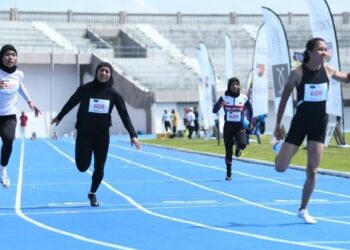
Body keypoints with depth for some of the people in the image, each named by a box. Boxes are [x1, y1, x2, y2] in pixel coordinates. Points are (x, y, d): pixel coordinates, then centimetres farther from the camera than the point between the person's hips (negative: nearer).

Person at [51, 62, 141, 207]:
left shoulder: (113, 94, -4)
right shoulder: (85, 89, -8)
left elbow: (124, 115, -4)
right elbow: (71, 103, 8)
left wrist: (132, 135, -13)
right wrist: (59, 117, 21)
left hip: (102, 134, 2)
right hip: (84, 133, -2)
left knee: (99, 168, 2)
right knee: (83, 166, -8)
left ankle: (92, 193, 25)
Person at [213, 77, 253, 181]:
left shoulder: (244, 98, -1)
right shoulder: (224, 98, -4)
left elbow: (250, 109, 15)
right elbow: (214, 110, -7)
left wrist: (250, 122, 8)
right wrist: (220, 105, -27)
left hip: (240, 126, 0)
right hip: (228, 126, 0)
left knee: (243, 144, -29)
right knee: (228, 152, 3)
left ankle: (238, 148, 10)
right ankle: (228, 173, 21)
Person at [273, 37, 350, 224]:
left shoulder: (328, 70, -1)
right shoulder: (298, 73, -13)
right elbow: (284, 98, -5)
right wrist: (277, 124, -4)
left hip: (319, 124, 3)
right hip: (301, 122, -3)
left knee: (312, 171, 1)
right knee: (280, 168, -4)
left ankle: (303, 210, 15)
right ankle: (279, 149, 32)